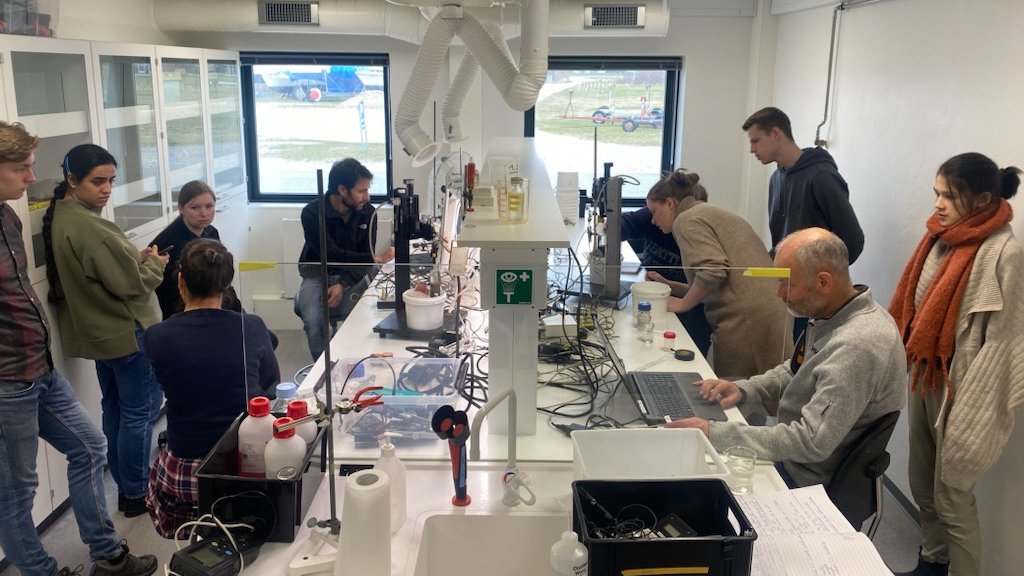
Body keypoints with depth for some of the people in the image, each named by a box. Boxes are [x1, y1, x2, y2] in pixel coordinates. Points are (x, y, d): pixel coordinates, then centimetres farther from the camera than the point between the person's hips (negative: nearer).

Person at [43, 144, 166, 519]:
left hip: (99, 329, 10)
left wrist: (139, 259, 0)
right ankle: (136, 494, 14)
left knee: (115, 408, 19)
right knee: (141, 409, 3)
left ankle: (125, 486, 32)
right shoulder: (87, 226, -25)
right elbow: (129, 283, -23)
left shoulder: (61, 217, 6)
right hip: (126, 331, -10)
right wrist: (156, 264, -5)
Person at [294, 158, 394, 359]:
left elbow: (365, 256, -6)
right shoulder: (312, 214, -17)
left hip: (351, 276, 2)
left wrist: (343, 284, -22)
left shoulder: (367, 212, -6)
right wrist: (376, 258, -34)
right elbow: (332, 255, -26)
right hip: (317, 276, -2)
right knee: (314, 321, -28)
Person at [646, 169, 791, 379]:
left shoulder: (688, 219, -2)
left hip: (745, 322, -9)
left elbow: (712, 270, -18)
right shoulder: (713, 214, 26)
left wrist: (682, 304, -4)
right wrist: (667, 286, 24)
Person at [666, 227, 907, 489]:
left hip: (809, 480, -8)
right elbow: (795, 371, 16)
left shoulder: (857, 346, -31)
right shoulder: (831, 315, -1)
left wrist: (714, 434, -32)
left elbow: (812, 442, -34)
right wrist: (744, 389, -2)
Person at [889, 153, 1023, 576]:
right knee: (921, 483, 20)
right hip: (925, 375, 8)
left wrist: (968, 413, -19)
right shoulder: (943, 236, 4)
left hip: (959, 386, -8)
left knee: (951, 497, 5)